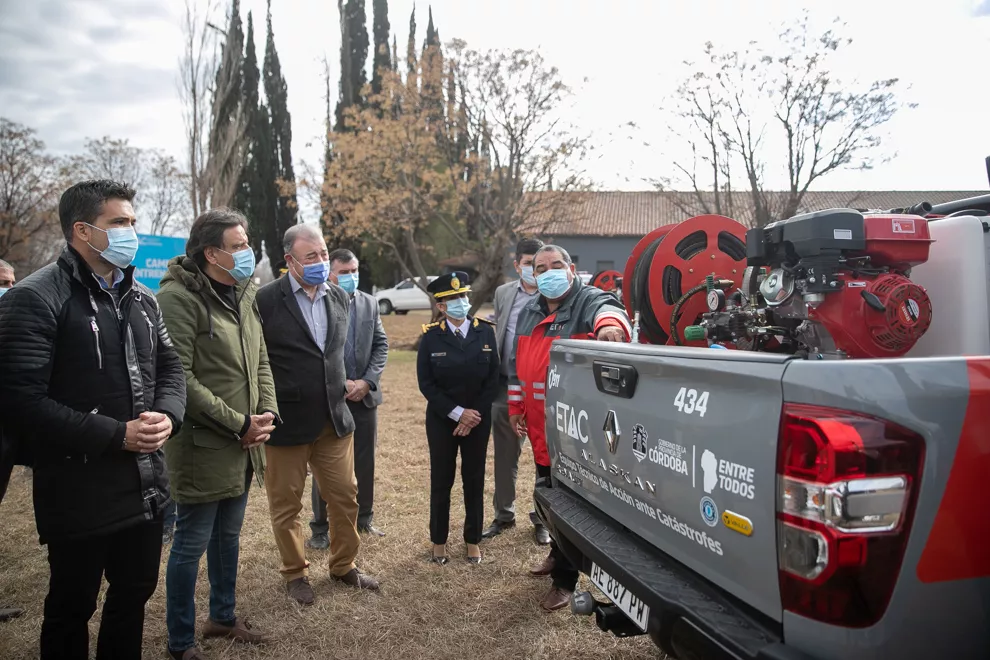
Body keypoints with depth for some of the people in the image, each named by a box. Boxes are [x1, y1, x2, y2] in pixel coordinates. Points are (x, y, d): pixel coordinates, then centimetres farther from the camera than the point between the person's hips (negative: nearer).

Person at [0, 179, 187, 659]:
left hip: (145, 487, 6)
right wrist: (116, 435, -22)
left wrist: (167, 415, -9)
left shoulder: (142, 299, 9)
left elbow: (170, 367, 12)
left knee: (134, 595, 22)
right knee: (71, 610, 15)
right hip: (79, 496, -6)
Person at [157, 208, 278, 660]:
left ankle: (223, 617, 40)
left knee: (228, 536, 21)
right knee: (192, 544, 5)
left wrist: (267, 413, -2)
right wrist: (239, 424, -17)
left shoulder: (244, 294, 8)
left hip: (242, 443, 8)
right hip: (202, 444, -7)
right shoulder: (178, 298, -16)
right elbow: (181, 380, -20)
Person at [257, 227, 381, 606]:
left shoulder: (339, 298, 6)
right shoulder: (266, 300, -12)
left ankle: (344, 565, 33)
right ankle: (295, 574, 31)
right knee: (286, 503, 11)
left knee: (345, 497, 13)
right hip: (286, 421, -4)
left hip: (335, 418, 5)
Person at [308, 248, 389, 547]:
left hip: (365, 394, 4)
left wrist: (367, 381, -7)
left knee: (365, 462, 12)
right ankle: (321, 527, 19)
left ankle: (364, 519, 28)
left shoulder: (370, 303, 7)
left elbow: (381, 345, 6)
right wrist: (340, 384, -13)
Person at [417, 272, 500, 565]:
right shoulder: (431, 337, -5)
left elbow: (492, 379, -2)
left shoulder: (485, 332, -1)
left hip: (478, 419, 1)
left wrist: (473, 416, -8)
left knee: (474, 481, 9)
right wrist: (457, 412, -14)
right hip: (441, 420, -1)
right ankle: (439, 540, 23)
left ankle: (473, 540, 24)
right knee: (441, 482, 7)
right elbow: (426, 383, -8)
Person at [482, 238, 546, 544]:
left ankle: (542, 518, 25)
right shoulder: (503, 293, 7)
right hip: (506, 387, 4)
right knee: (505, 456, 14)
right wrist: (491, 382, 11)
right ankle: (504, 515, 30)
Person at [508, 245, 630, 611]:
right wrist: (515, 406, 16)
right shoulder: (529, 313, 13)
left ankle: (565, 579, 18)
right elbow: (518, 363, 20)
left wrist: (611, 323, -59)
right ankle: (559, 553, 46)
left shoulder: (589, 301, -11)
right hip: (540, 428, 8)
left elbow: (607, 308, -36)